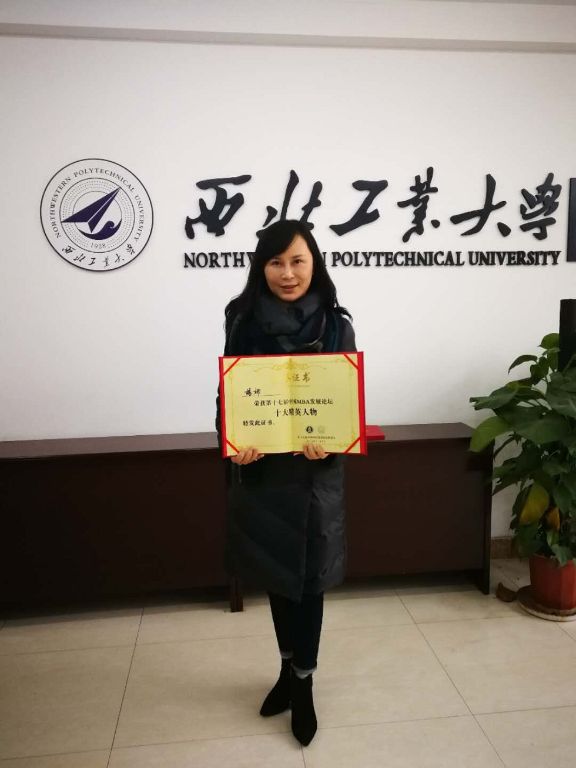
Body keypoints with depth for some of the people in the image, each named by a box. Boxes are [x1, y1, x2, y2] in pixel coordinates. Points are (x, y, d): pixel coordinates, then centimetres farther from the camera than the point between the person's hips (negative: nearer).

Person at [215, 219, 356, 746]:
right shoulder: (244, 322, -5)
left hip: (315, 473, -1)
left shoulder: (335, 325, -6)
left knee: (308, 578, 10)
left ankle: (302, 683, 31)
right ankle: (288, 668, 41)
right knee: (275, 574, 18)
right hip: (261, 471, 2)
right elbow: (228, 395, -1)